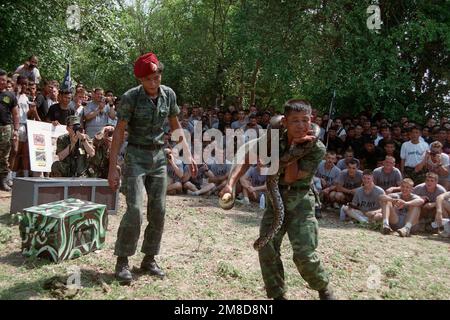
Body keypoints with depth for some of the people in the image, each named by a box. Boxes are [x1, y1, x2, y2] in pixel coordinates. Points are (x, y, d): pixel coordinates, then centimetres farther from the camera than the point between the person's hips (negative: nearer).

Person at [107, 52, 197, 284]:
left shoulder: (168, 94, 1)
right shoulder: (131, 97, -11)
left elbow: (175, 126, 12)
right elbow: (119, 132, -11)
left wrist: (187, 154, 6)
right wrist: (112, 167, -15)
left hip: (158, 156, 5)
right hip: (136, 156, -4)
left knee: (158, 211, 5)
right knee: (134, 210, -14)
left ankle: (149, 259, 19)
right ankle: (122, 262, 3)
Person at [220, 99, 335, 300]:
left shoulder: (317, 148, -15)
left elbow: (290, 178, -20)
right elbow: (246, 159, -7)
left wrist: (295, 147, -20)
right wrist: (230, 183, -20)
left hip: (300, 202, -3)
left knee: (304, 255, -8)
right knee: (267, 250, -1)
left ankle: (324, 289, 23)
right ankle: (278, 295, 20)